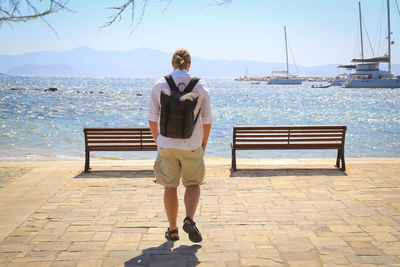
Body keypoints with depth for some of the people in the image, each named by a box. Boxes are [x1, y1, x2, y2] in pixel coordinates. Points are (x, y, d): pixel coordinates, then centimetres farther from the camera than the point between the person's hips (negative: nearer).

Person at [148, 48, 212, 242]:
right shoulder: (200, 86, -6)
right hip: (192, 146, 0)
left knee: (170, 187, 13)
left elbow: (152, 119, -2)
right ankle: (189, 219, -3)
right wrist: (203, 145, 12)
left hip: (167, 145, 1)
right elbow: (207, 121, -2)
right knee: (193, 184, 18)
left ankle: (172, 230, 20)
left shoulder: (160, 85, -5)